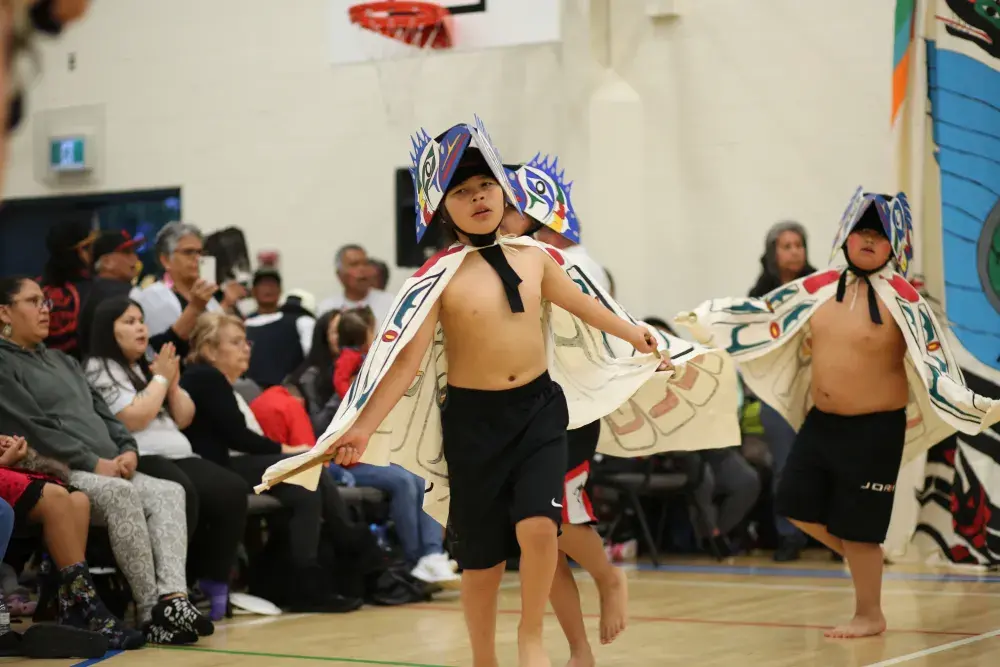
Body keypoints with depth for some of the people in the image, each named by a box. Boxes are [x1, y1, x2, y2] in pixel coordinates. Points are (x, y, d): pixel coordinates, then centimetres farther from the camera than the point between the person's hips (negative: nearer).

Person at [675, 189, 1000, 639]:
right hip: (820, 422, 6)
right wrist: (705, 320, 17)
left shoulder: (902, 300, -13)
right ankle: (863, 557, 32)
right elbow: (761, 314, 14)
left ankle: (869, 616, 20)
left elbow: (933, 362, -15)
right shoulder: (820, 288, 2)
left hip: (874, 429, -6)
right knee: (796, 504, 8)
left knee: (855, 527, 1)